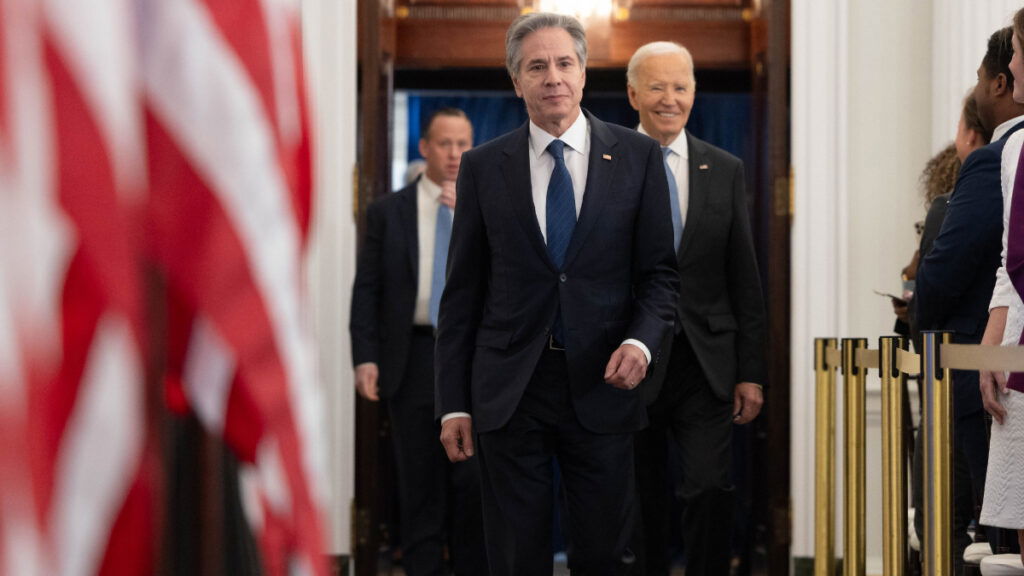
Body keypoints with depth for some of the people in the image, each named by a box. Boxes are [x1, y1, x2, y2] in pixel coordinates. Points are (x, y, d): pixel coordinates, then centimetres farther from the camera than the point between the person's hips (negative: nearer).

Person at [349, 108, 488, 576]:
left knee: (475, 480, -2)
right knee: (420, 482, 4)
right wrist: (366, 357, -6)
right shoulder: (387, 212, 8)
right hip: (414, 358, 0)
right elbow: (366, 289, 4)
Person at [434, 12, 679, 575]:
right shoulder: (482, 166, 3)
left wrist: (640, 340, -14)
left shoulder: (637, 157, 3)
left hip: (602, 385, 0)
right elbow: (462, 291, 4)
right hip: (507, 393, 0)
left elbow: (659, 270, 6)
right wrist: (453, 403, 1)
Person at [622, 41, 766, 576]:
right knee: (641, 505, 7)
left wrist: (750, 371, 2)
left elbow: (745, 279, 8)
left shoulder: (725, 171, 8)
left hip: (706, 365, 1)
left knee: (711, 488, -10)